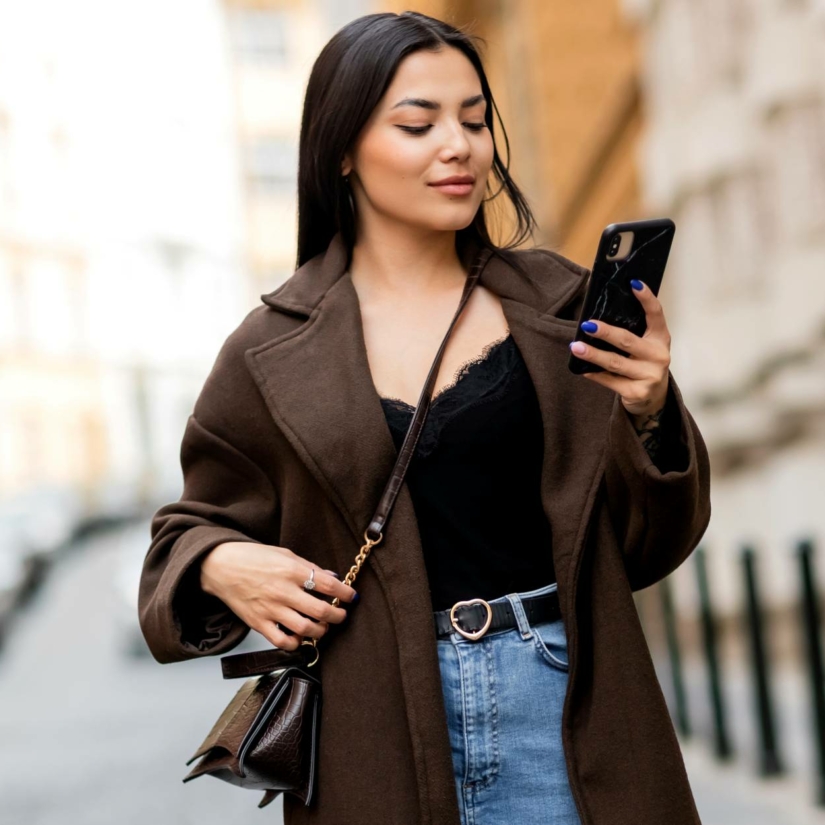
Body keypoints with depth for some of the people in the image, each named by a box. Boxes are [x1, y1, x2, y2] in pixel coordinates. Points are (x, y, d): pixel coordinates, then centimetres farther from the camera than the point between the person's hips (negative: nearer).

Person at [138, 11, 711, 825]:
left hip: (560, 702, 1)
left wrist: (649, 415, -12)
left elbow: (646, 545, 6)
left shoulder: (556, 305, 4)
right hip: (375, 734, 0)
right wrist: (220, 566, -9)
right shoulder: (273, 352, 1)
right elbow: (192, 530, 13)